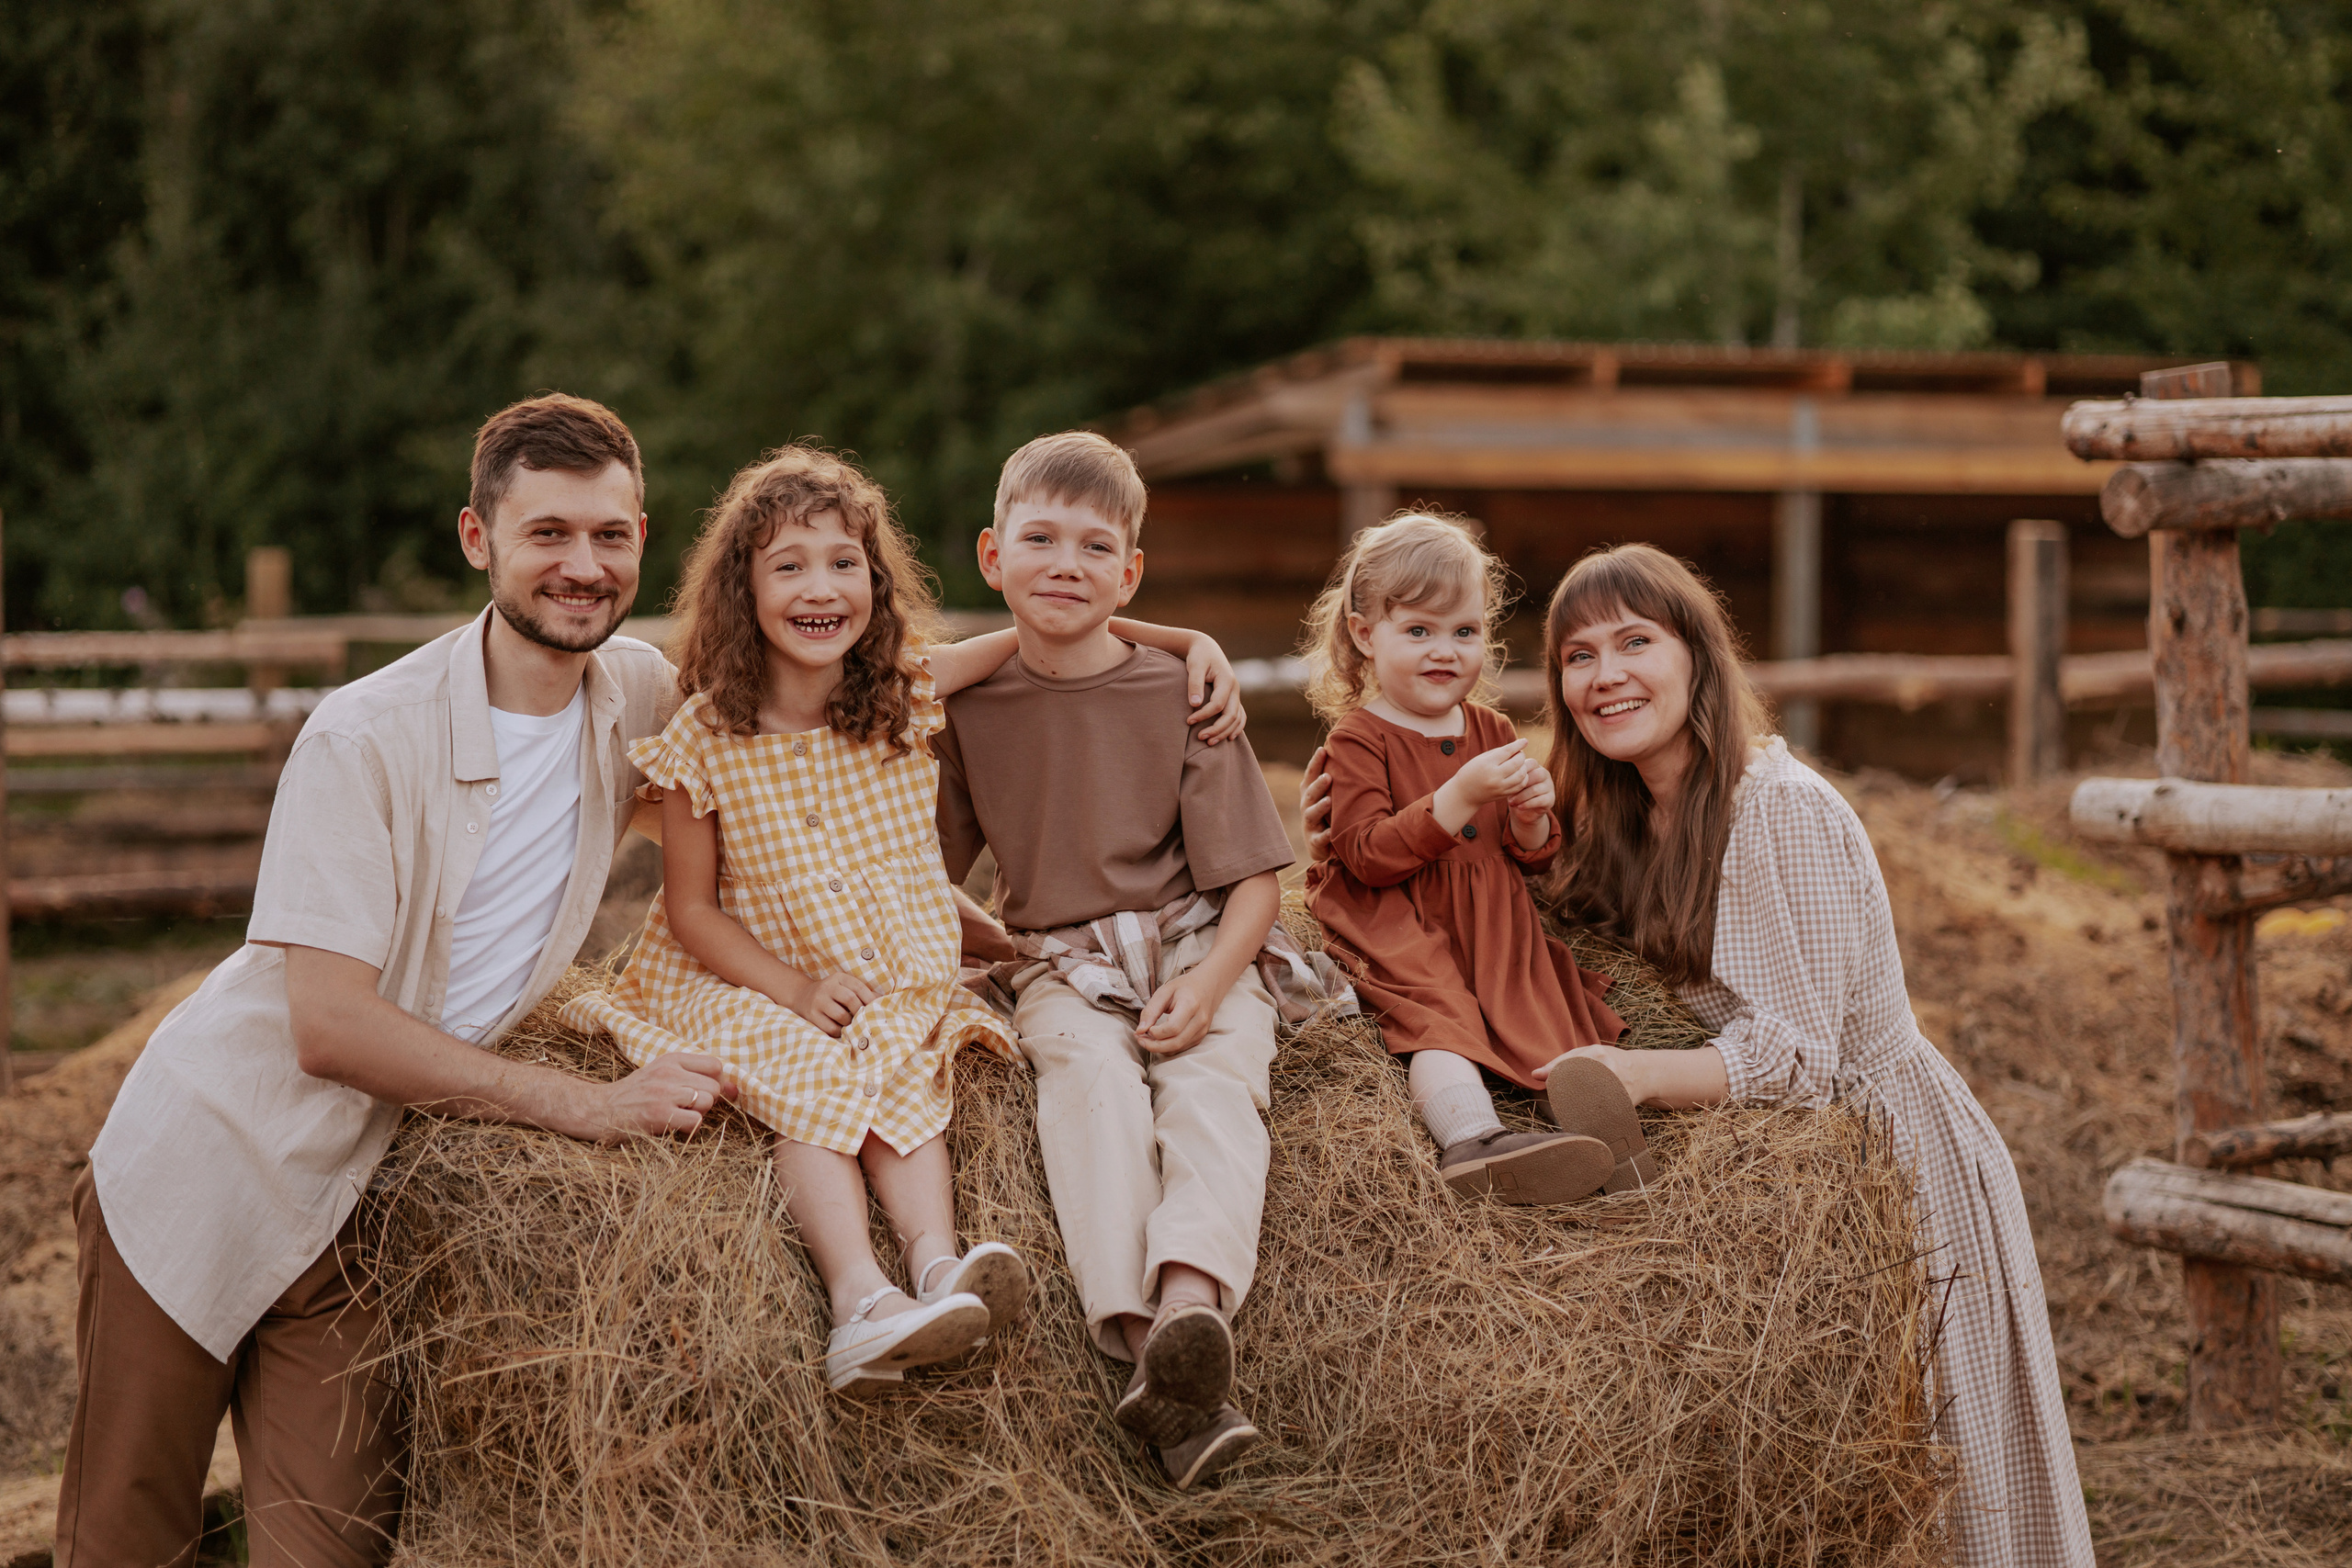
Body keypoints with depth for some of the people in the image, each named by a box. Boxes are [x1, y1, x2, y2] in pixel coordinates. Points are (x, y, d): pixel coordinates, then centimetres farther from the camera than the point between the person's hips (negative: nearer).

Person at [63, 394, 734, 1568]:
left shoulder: (642, 695, -5)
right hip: (207, 1165, -4)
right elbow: (331, 1026, -25)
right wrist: (587, 1106, -27)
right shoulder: (367, 738, -21)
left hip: (361, 1202, 4)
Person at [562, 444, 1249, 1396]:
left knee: (900, 1076, -29)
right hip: (757, 982, -2)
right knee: (814, 1079, -30)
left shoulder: (908, 692, -1)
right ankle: (861, 1298, -46)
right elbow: (691, 907, -1)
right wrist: (794, 988, -15)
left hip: (896, 985, 2)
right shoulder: (705, 740, -6)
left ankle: (936, 1260, -45)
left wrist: (1194, 643, -2)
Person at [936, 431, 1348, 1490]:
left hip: (1197, 944, 0)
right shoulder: (970, 705, 6)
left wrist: (1205, 984, -19)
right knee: (1091, 1074, -31)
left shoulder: (1178, 695, 0)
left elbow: (1254, 879, -1)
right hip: (1062, 968, 0)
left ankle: (1193, 1305, -56)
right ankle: (1140, 1347, -50)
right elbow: (928, 872, 17)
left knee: (1211, 1081, -31)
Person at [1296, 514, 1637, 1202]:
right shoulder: (1359, 738, -3)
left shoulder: (1492, 732, 16)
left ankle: (1590, 1119, -28)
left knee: (1549, 1005, -16)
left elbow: (1530, 860, 19)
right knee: (1437, 1014, -30)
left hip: (1495, 927, 7)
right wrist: (1462, 795, -26)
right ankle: (1472, 1140, -48)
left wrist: (1531, 819, -7)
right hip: (1400, 931, -7)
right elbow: (1367, 856, -18)